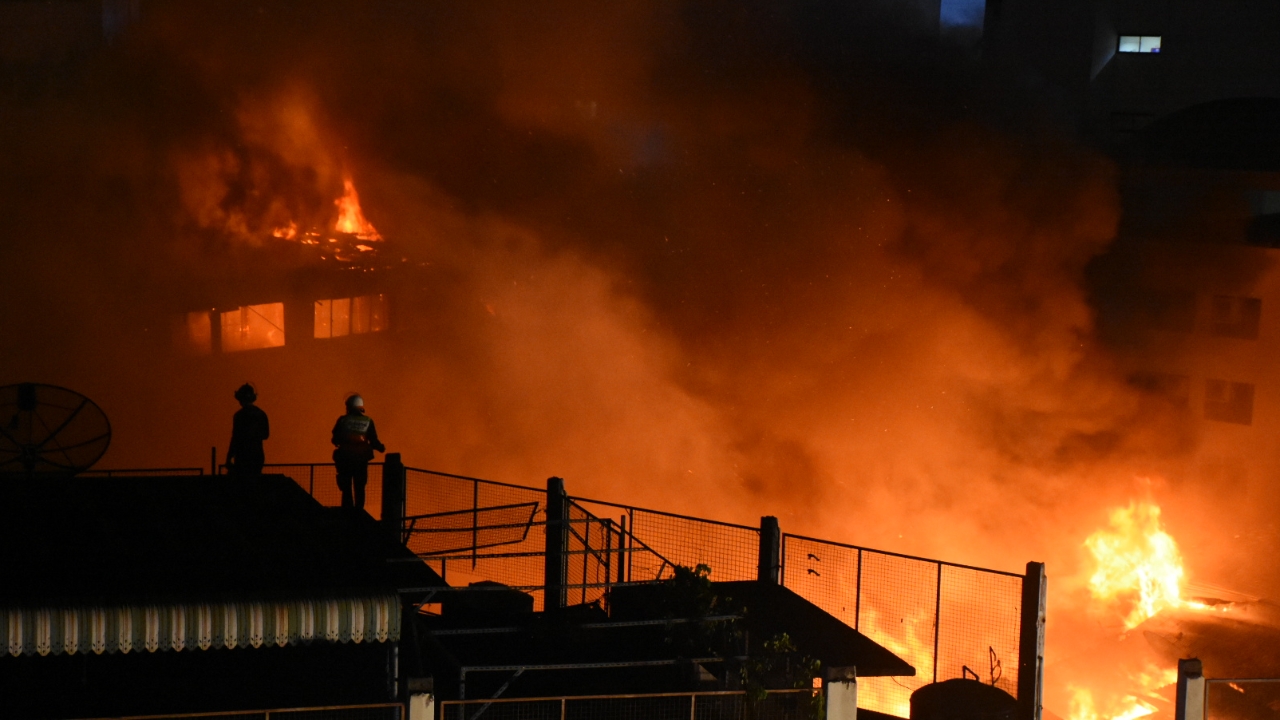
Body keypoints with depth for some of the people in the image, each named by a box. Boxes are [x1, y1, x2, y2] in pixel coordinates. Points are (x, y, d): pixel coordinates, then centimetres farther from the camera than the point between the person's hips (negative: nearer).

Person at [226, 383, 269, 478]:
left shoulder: (239, 415, -9)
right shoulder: (261, 414, 8)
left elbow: (235, 438, -11)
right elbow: (266, 435, 17)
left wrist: (229, 458, -7)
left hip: (243, 456, -6)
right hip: (258, 456, 6)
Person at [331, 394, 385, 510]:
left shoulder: (342, 420, -3)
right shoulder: (368, 421, 0)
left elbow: (335, 439, -2)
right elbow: (374, 441, -1)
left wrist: (339, 443, 21)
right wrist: (381, 448, 19)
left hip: (345, 458, -1)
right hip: (361, 458, 1)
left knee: (346, 487, 6)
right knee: (359, 488, 8)